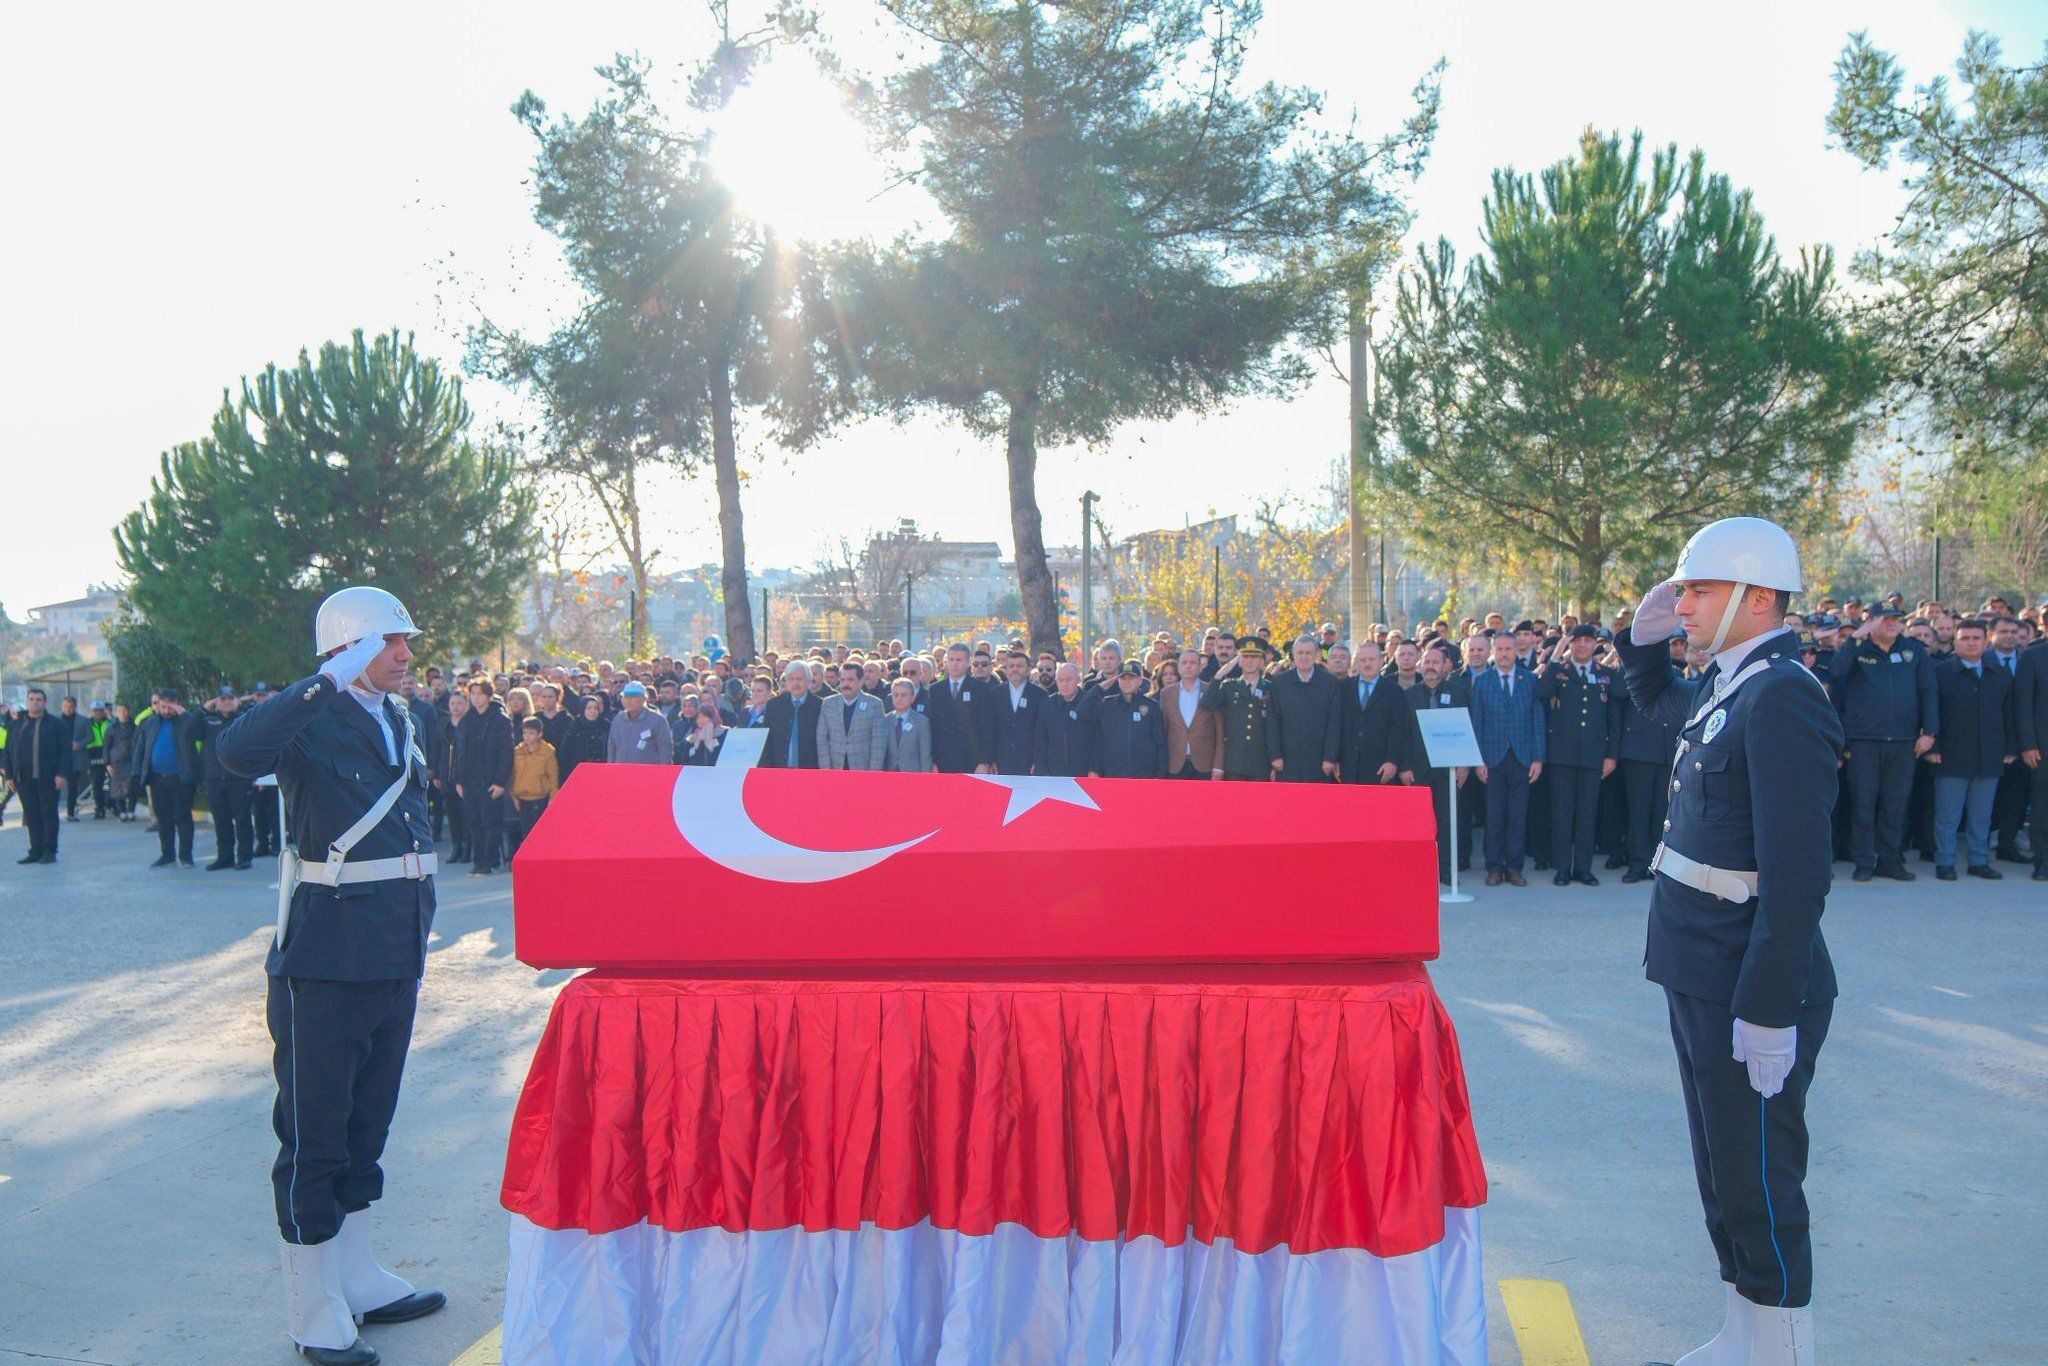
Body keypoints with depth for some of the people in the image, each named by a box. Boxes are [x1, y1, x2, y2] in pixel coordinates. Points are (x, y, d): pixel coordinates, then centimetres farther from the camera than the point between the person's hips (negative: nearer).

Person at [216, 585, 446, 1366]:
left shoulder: (398, 723, 13)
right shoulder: (313, 721, -11)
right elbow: (237, 753, -34)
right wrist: (330, 680, -35)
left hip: (394, 956, 8)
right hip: (327, 955, -8)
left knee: (365, 1124, 18)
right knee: (313, 1129, 2)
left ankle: (359, 1281, 32)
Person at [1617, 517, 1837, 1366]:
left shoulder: (1780, 697, -19)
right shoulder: (1727, 687, 9)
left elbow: (1795, 875, -24)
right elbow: (1658, 701, 34)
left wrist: (1768, 1011, -24)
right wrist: (1644, 638, 14)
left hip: (1748, 988, -10)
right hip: (1700, 977, 10)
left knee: (1759, 1185, 3)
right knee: (1724, 1174, 19)